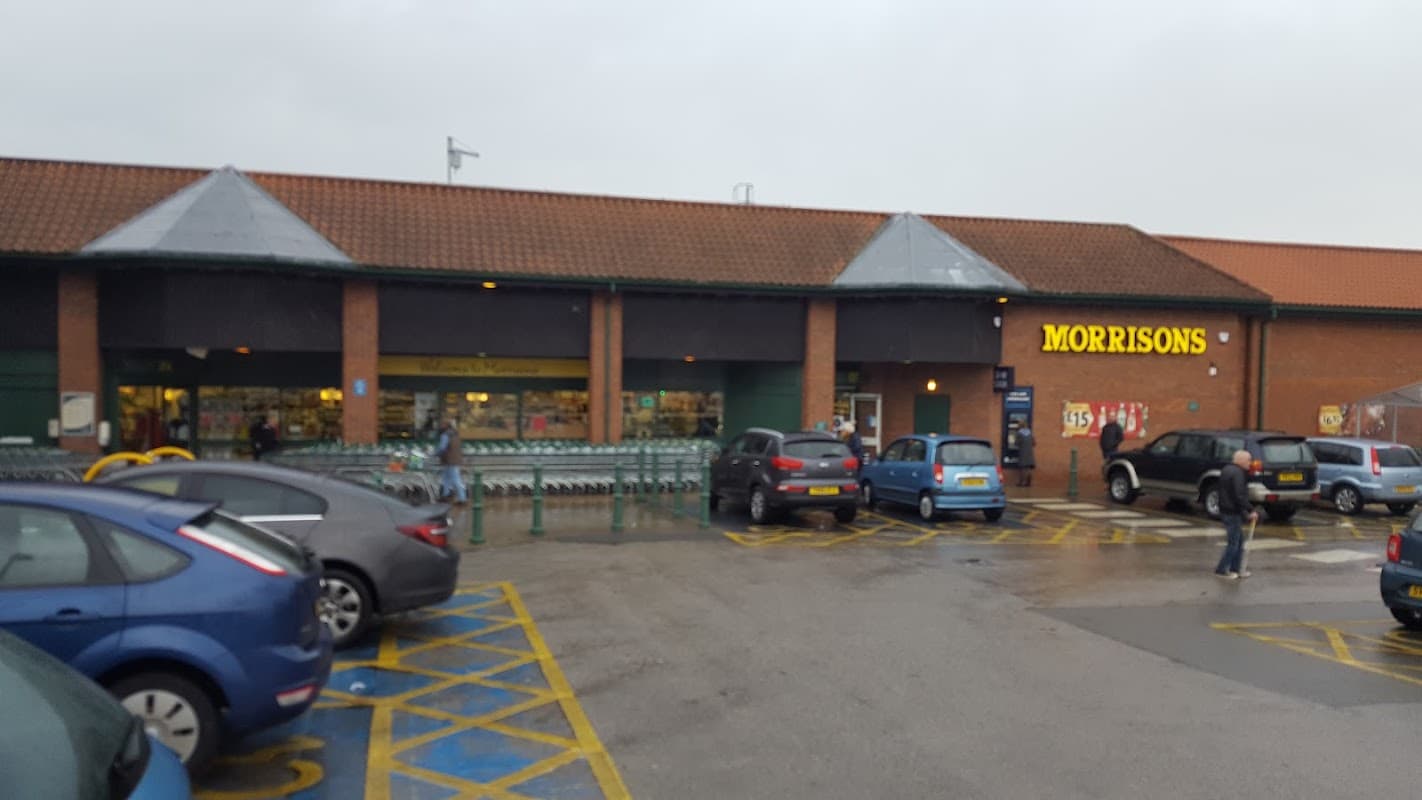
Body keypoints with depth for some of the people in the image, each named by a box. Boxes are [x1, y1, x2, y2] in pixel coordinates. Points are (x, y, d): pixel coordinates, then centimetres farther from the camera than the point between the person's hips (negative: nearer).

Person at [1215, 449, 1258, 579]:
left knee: (1240, 541, 17)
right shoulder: (1237, 473, -18)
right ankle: (1221, 570, 3)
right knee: (1234, 543, -2)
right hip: (1233, 513, -10)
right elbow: (1239, 496, -25)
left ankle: (1235, 570, 20)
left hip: (1226, 510, 10)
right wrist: (1251, 511, -18)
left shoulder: (1227, 470, 14)